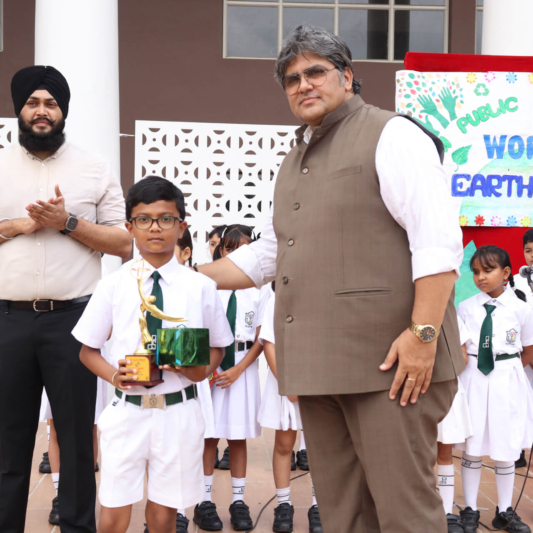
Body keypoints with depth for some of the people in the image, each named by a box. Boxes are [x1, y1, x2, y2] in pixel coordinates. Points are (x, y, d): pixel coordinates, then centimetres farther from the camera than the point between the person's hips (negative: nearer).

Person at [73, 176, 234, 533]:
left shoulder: (201, 287, 0)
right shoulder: (113, 285, 0)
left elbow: (217, 347, 10)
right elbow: (88, 350, 7)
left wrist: (198, 369, -10)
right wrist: (113, 375, -11)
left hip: (179, 411, 0)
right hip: (127, 408, 0)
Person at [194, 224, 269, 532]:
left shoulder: (259, 290, 2)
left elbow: (261, 339, 0)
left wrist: (237, 369, -9)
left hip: (242, 367, 1)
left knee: (238, 436, 6)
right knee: (209, 435, 1)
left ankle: (239, 501, 15)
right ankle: (205, 501, 10)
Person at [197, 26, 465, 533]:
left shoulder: (390, 136, -3)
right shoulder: (295, 161, 22)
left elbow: (438, 241, -13)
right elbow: (264, 255, 27)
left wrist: (424, 333, -21)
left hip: (389, 360, -8)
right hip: (318, 366, 8)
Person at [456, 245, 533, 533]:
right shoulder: (466, 307, -1)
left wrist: (504, 370, 1)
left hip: (506, 382, -1)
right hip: (472, 379, 1)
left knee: (505, 449, 9)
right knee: (471, 447, 6)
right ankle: (470, 510, 19)